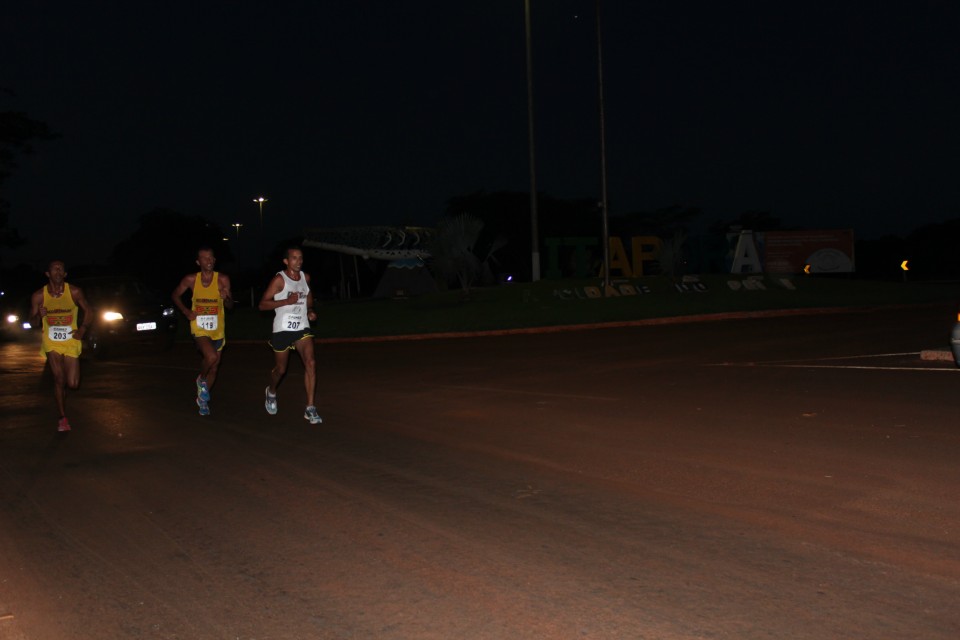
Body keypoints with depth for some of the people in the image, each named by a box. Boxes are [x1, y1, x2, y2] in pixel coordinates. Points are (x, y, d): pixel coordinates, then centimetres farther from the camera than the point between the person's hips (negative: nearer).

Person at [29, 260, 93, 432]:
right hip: (51, 342, 0)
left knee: (73, 384, -5)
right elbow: (33, 320, 3)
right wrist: (39, 315, -20)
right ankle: (63, 418, 15)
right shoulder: (38, 296, -7)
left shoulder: (74, 292, -8)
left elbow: (88, 312, 6)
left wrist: (82, 329, -9)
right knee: (59, 381, 1)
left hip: (71, 342, 0)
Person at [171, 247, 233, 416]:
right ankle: (201, 380, 4)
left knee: (213, 367, 11)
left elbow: (230, 306, -4)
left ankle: (203, 399, 32)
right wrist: (186, 311, -4)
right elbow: (175, 295, 9)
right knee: (211, 357, -27)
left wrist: (226, 298, -27)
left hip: (217, 329, 2)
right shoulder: (191, 279, -7)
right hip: (199, 328, -2)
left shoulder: (222, 279, -7)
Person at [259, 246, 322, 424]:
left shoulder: (305, 278, 7)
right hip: (282, 329, -4)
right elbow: (263, 304, -13)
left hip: (302, 328, 4)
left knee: (310, 363, -15)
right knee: (280, 369, 10)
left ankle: (310, 408, -14)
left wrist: (310, 310, 8)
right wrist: (287, 301, -24)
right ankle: (271, 392, 45)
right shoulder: (279, 279, -10)